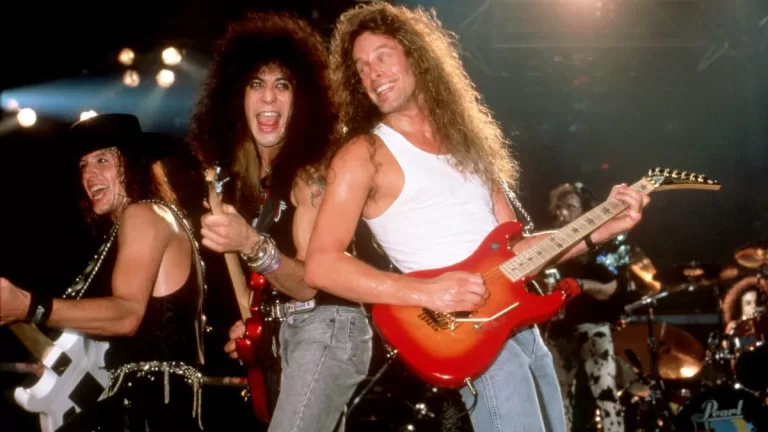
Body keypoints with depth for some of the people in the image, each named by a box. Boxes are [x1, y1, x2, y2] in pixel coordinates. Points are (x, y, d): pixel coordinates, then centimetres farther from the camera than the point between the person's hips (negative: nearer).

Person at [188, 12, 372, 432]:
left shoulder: (309, 171, -13)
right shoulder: (243, 177, 9)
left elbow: (308, 282, -19)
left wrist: (251, 245, -34)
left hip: (327, 327, -9)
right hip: (286, 330, 9)